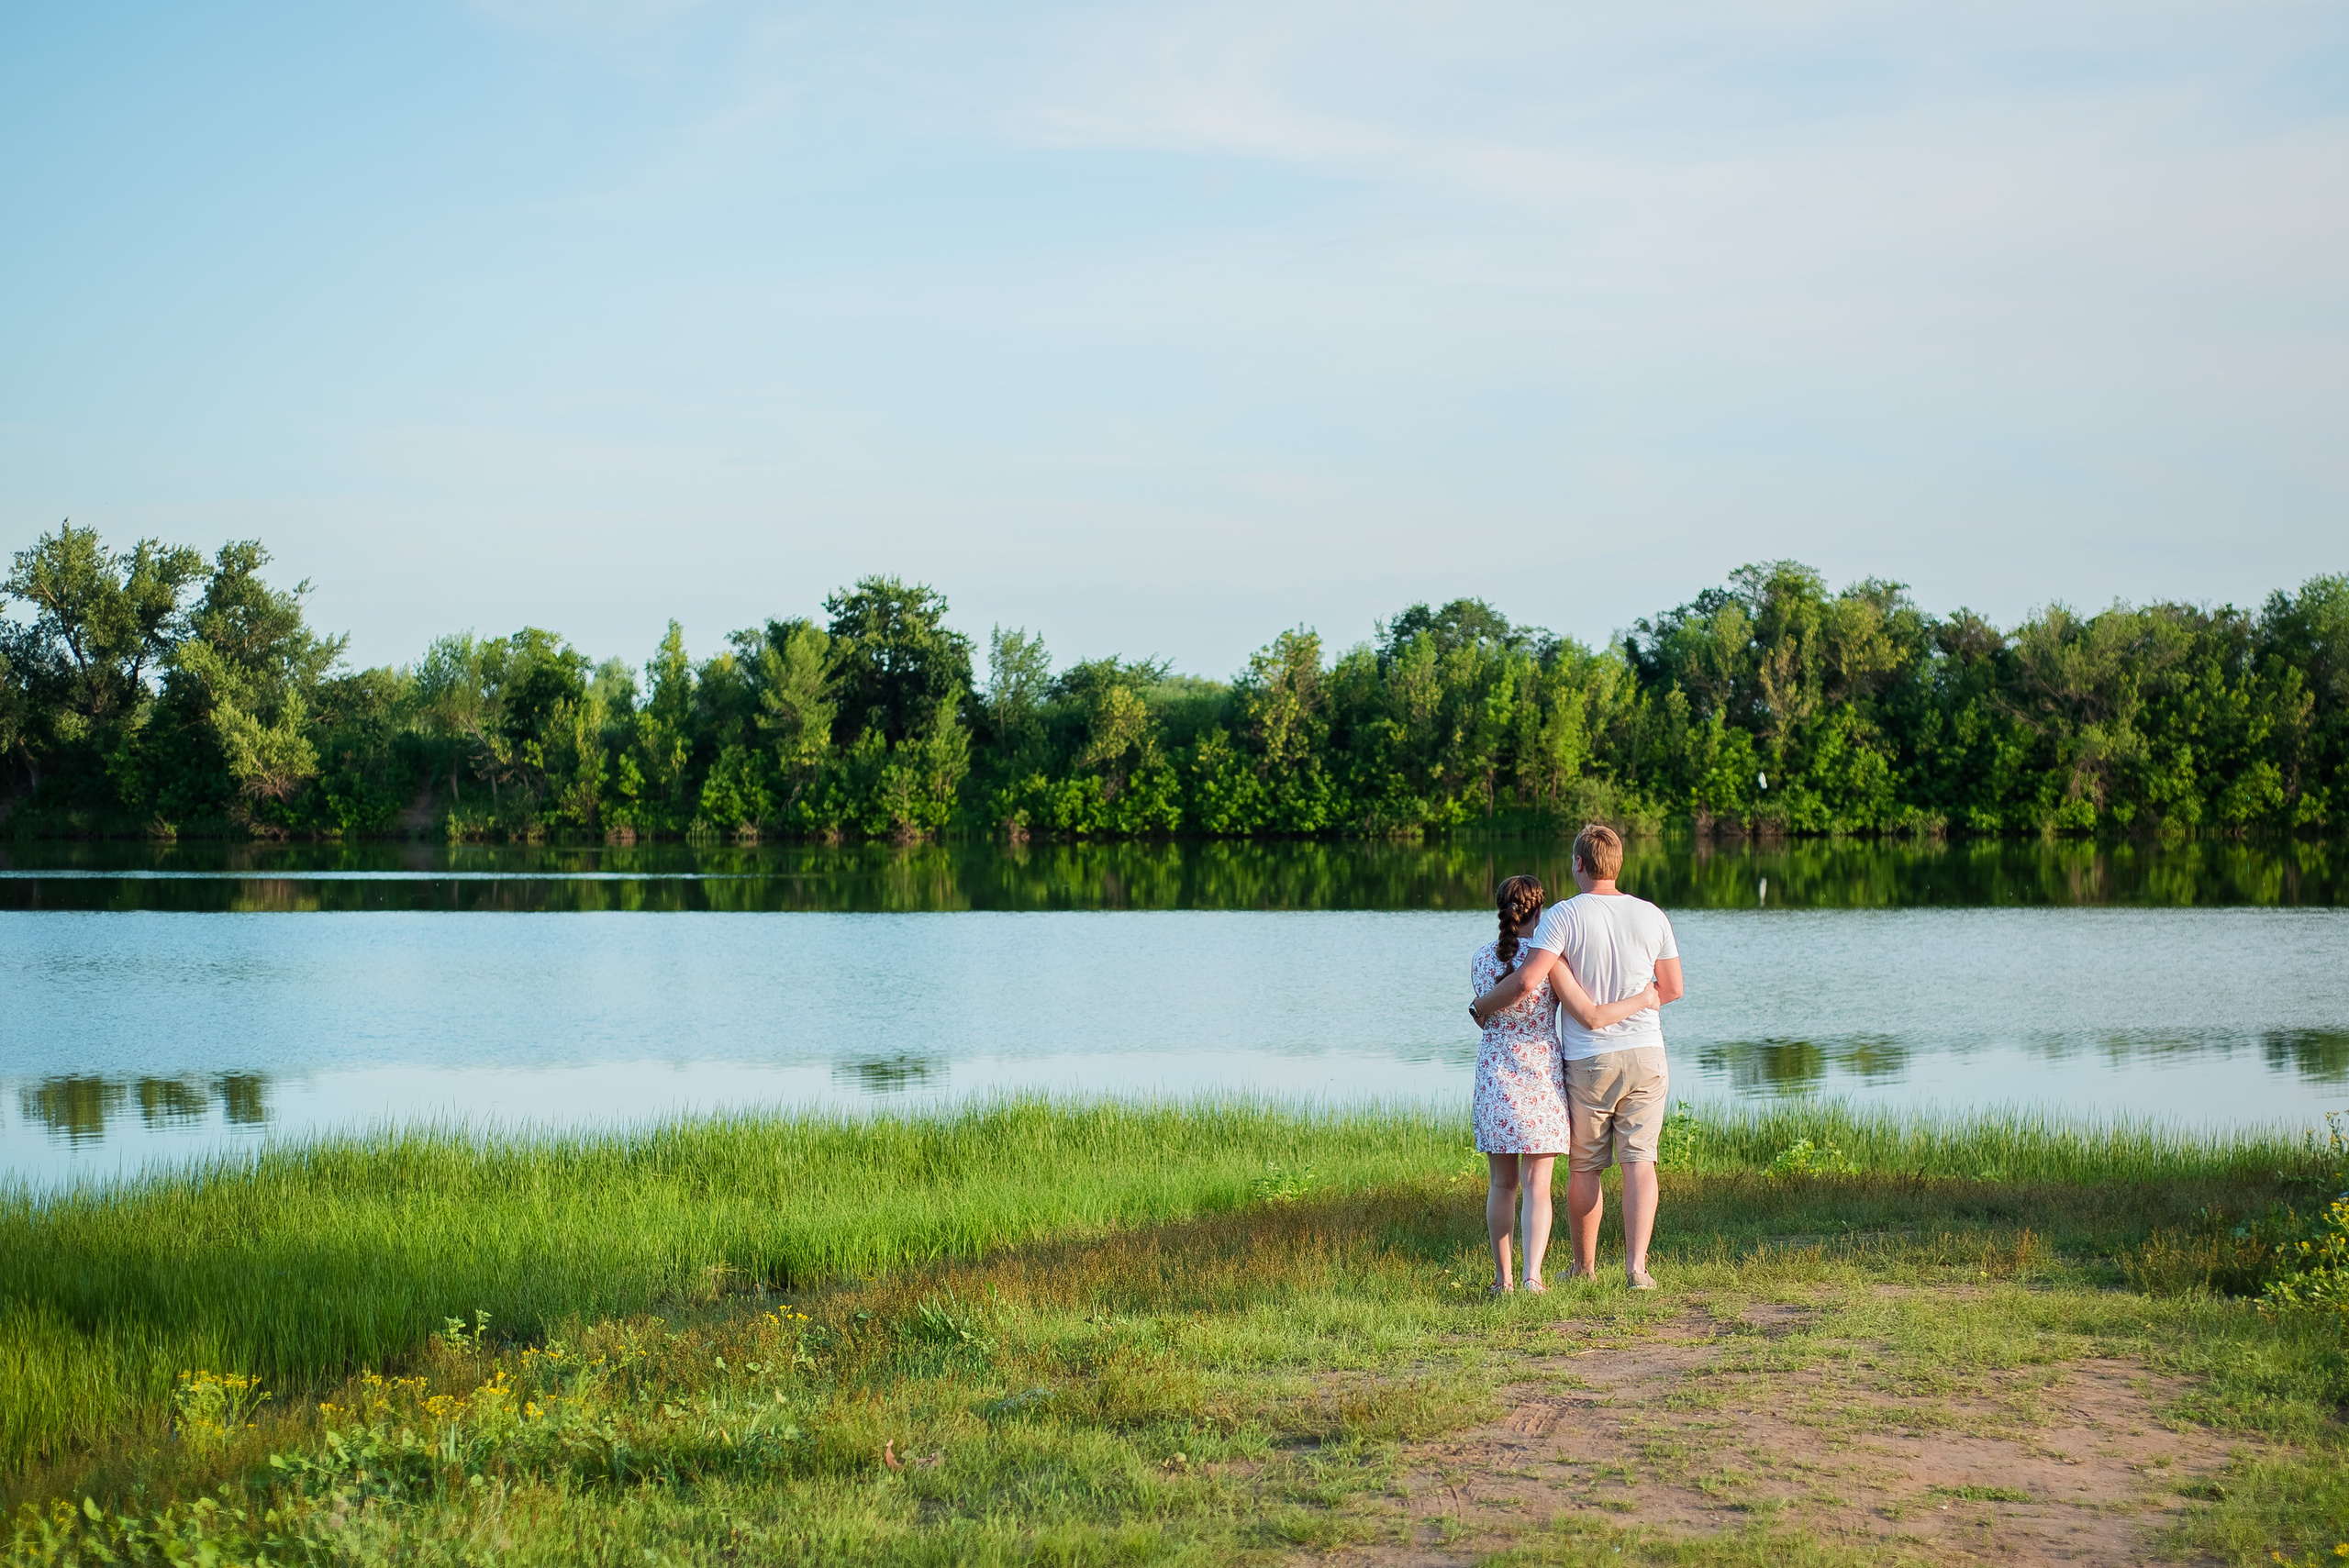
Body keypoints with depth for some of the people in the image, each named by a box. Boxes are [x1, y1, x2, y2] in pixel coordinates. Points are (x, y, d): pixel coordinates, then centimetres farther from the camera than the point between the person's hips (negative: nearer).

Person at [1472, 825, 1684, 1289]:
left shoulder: (1565, 915, -11)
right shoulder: (1651, 915, 1)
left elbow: (1527, 979, -20)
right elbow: (1672, 988, 7)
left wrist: (1482, 1006, -4)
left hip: (1588, 1059, -2)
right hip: (1645, 1053, 3)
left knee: (1583, 1167, 11)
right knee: (1639, 1161, 4)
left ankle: (1584, 1265, 23)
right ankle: (1636, 1265, -4)